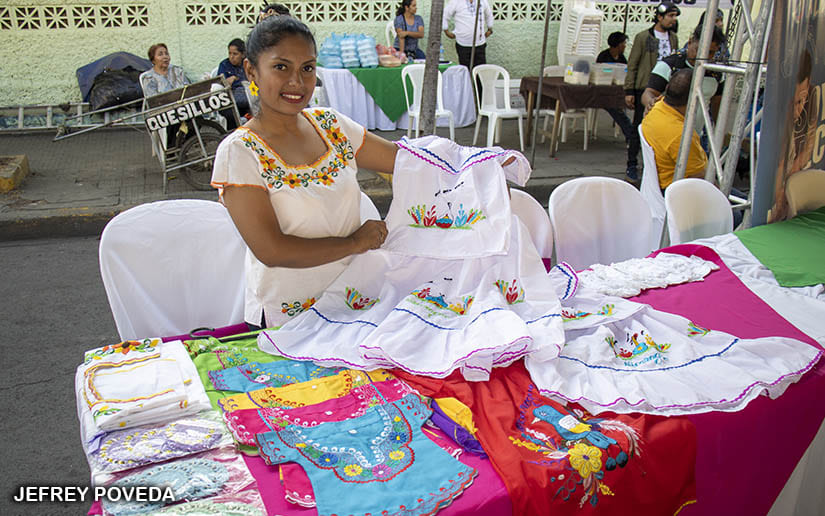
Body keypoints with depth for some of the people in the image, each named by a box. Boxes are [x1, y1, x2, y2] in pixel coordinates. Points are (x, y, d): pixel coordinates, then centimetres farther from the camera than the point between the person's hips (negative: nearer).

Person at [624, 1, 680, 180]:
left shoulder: (673, 38, 12)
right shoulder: (643, 37, -2)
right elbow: (632, 66, -3)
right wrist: (629, 91, -8)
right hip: (644, 90, -4)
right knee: (639, 128, 2)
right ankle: (632, 164, 11)